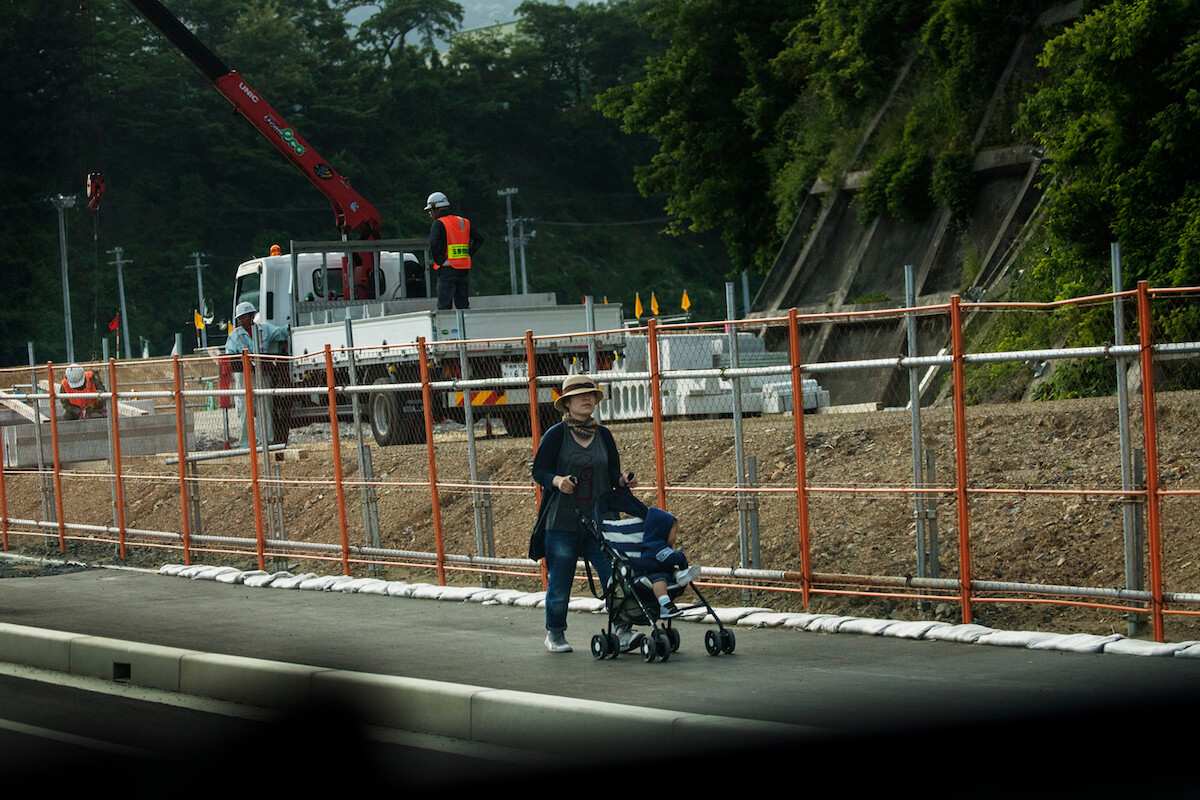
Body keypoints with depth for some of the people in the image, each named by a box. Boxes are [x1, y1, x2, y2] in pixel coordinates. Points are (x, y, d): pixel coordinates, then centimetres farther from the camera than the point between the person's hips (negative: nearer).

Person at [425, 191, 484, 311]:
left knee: (444, 307, -4)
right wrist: (468, 255, 11)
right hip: (464, 270, 6)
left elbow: (433, 243, -24)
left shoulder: (439, 224, -7)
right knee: (463, 306, 12)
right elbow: (479, 238, 12)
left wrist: (438, 260, -10)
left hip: (447, 270, -6)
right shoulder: (463, 222, 12)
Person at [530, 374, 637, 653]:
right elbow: (539, 470, -4)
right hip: (562, 521, -3)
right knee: (559, 582, 2)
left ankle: (623, 631, -2)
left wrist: (623, 481, -7)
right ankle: (555, 635, 19)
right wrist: (557, 480, -23)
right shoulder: (556, 434, -3)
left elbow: (613, 473, 15)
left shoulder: (603, 435, 10)